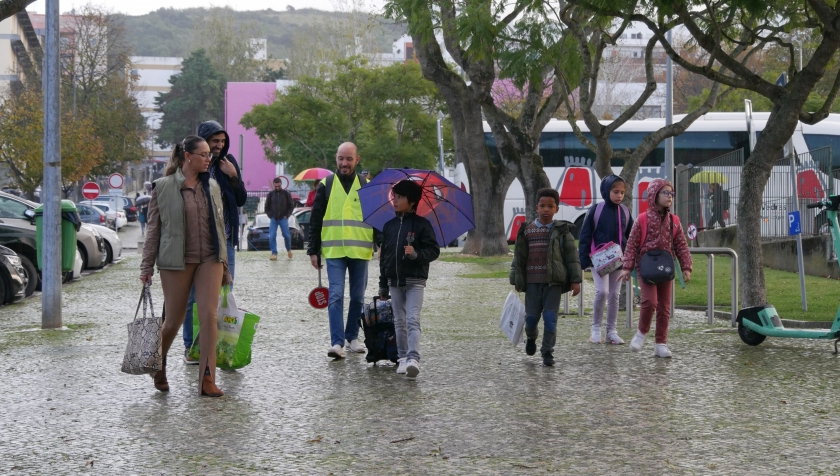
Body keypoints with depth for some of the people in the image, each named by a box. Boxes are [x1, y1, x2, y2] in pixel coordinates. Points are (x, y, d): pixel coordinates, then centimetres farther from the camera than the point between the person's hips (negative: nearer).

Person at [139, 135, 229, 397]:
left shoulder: (212, 186, 10)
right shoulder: (163, 186, -2)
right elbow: (153, 227, 0)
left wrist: (223, 262, 17)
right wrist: (147, 266, -2)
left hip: (209, 259, 3)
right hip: (176, 262, -3)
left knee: (209, 315, -9)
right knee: (174, 319, 5)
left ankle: (207, 380, -5)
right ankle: (158, 366, 33)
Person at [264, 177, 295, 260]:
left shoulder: (286, 193, 2)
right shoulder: (271, 194, 6)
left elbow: (291, 205, 6)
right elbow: (267, 206, 14)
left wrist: (287, 215, -3)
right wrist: (270, 215, 2)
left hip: (283, 218, -1)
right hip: (273, 219, 1)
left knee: (286, 235, -4)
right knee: (272, 236, -9)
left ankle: (289, 250, 21)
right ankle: (274, 253, -4)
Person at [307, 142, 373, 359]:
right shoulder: (326, 185, 6)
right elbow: (315, 220, 7)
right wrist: (313, 250, 3)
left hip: (360, 251, 2)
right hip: (333, 251, -2)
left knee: (358, 297, 10)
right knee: (335, 296, -10)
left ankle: (352, 337, 24)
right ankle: (337, 342, -13)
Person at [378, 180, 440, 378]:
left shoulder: (421, 224, -3)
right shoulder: (389, 226, 12)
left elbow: (434, 250, -4)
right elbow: (384, 255, 15)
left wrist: (416, 254, -23)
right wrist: (383, 284, 15)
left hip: (414, 280, -5)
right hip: (394, 281, 5)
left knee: (412, 320, -14)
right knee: (399, 321, 9)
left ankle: (413, 358, -23)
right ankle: (402, 358, 16)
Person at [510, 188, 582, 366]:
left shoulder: (562, 231, 0)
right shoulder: (527, 231, 4)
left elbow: (572, 256, 0)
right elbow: (519, 258, 7)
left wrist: (575, 280, -4)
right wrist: (517, 282, 5)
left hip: (554, 282, -1)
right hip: (533, 282, 1)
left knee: (550, 317, -5)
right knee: (531, 316, 5)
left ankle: (547, 352, 5)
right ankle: (531, 337, 37)